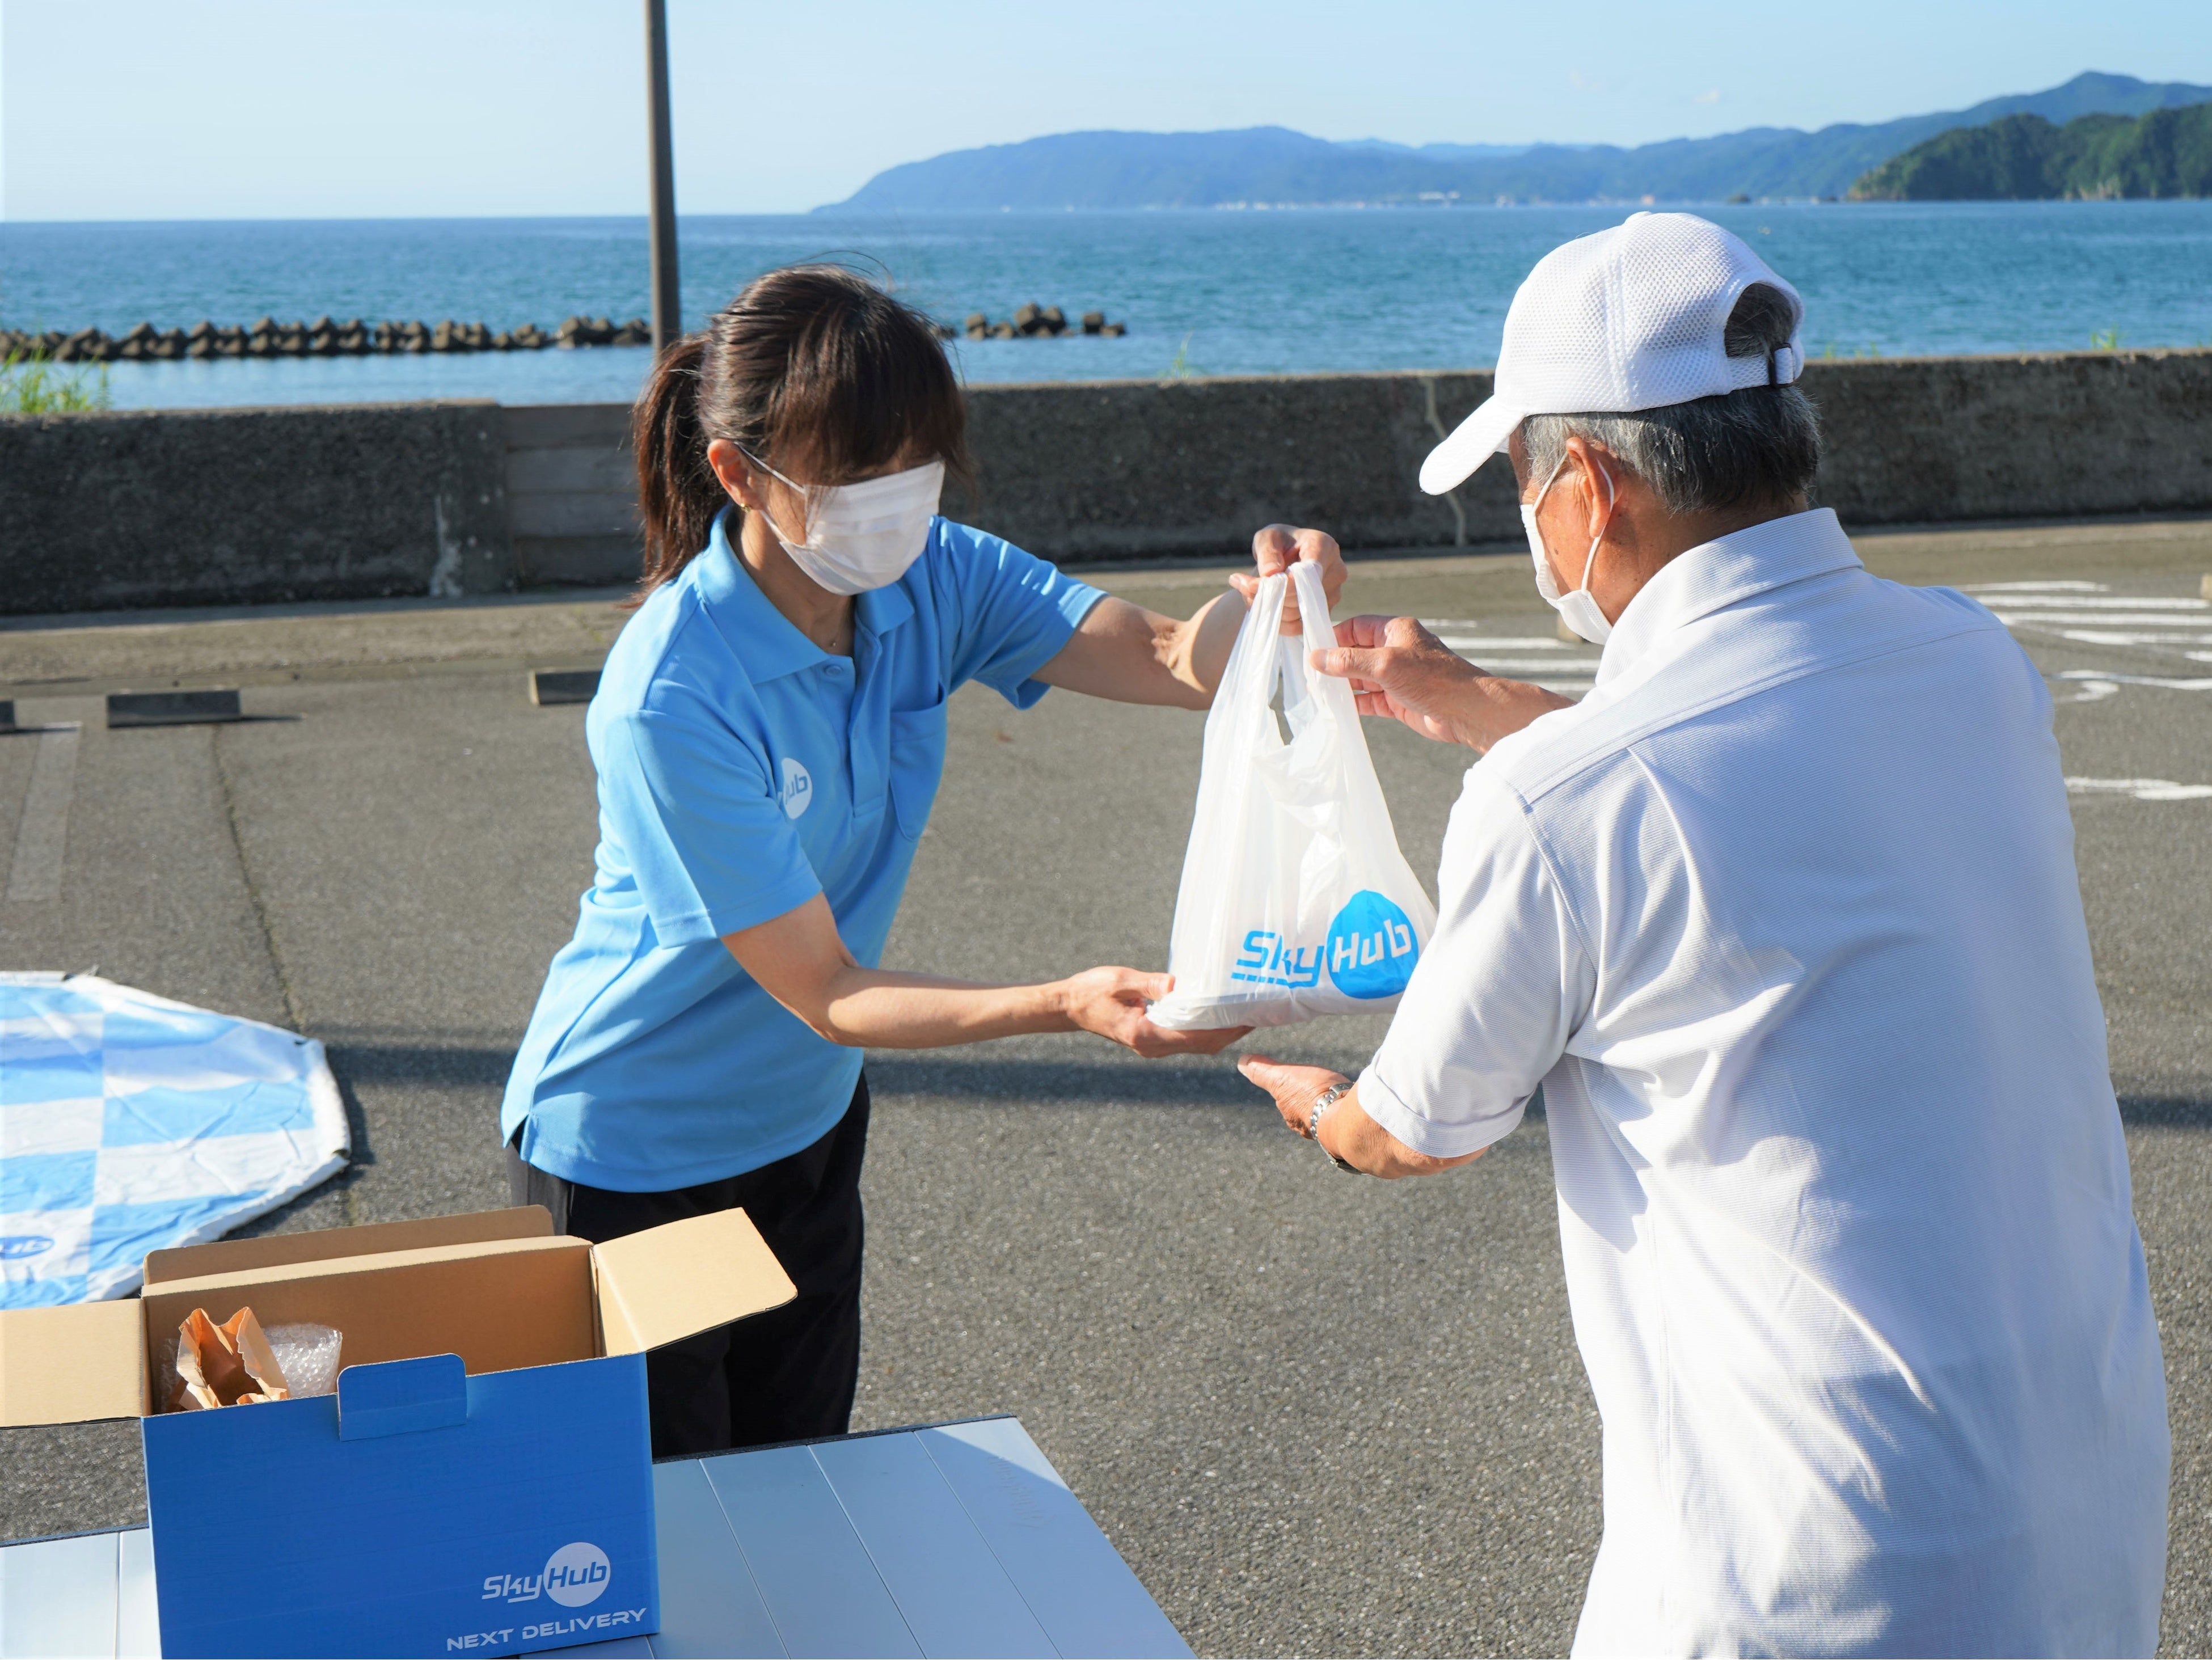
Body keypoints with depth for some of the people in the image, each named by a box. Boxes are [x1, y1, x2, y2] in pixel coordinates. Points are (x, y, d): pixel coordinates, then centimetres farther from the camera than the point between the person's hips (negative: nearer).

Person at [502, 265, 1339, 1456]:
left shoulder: (927, 577, -12)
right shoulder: (671, 698, -32)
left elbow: (1170, 661, -17)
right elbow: (825, 993, -29)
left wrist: (1259, 607, -41)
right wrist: (1063, 1006, -43)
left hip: (806, 1124, 6)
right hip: (632, 1157, -6)